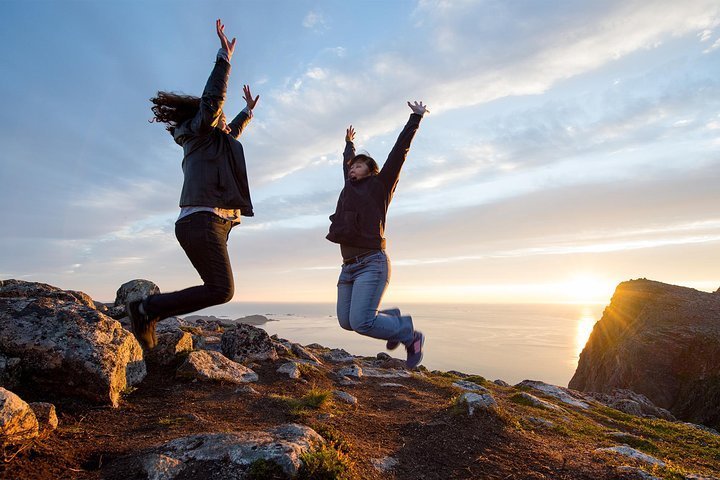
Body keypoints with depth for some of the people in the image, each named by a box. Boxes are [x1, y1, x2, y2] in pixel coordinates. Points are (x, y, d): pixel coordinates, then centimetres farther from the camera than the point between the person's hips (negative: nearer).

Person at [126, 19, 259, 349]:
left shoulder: (213, 142, 29)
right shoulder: (199, 134, 5)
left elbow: (231, 133, 47)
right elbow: (212, 101, -11)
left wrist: (248, 111, 58)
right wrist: (224, 58, -11)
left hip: (210, 224, 10)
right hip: (202, 221, -10)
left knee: (217, 289, 10)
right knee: (221, 291, -15)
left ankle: (148, 313, 13)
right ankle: (147, 307, -5)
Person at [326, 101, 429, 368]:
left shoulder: (379, 186, 6)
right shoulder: (350, 188, 21)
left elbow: (399, 151, 5)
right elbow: (347, 162, 39)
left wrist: (415, 118, 8)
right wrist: (349, 143, 54)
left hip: (372, 263, -7)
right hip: (349, 266, 7)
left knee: (361, 322, -17)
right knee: (346, 322, 6)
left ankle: (409, 334, 7)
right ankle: (392, 318, 28)